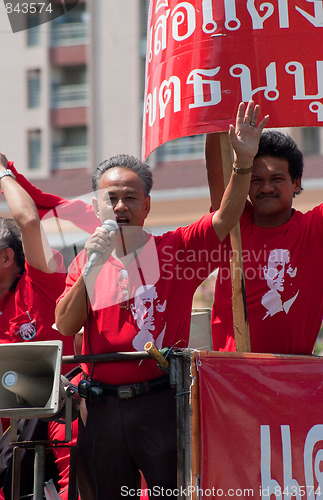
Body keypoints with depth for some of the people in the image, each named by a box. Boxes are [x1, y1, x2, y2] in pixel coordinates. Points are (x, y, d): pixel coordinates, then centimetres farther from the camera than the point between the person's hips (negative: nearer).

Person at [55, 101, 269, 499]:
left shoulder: (174, 249, 5)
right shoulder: (87, 261, 11)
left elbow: (224, 218, -10)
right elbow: (65, 327, 1)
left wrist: (243, 160, -24)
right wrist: (91, 269, -11)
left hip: (160, 402, -2)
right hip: (101, 406, 2)